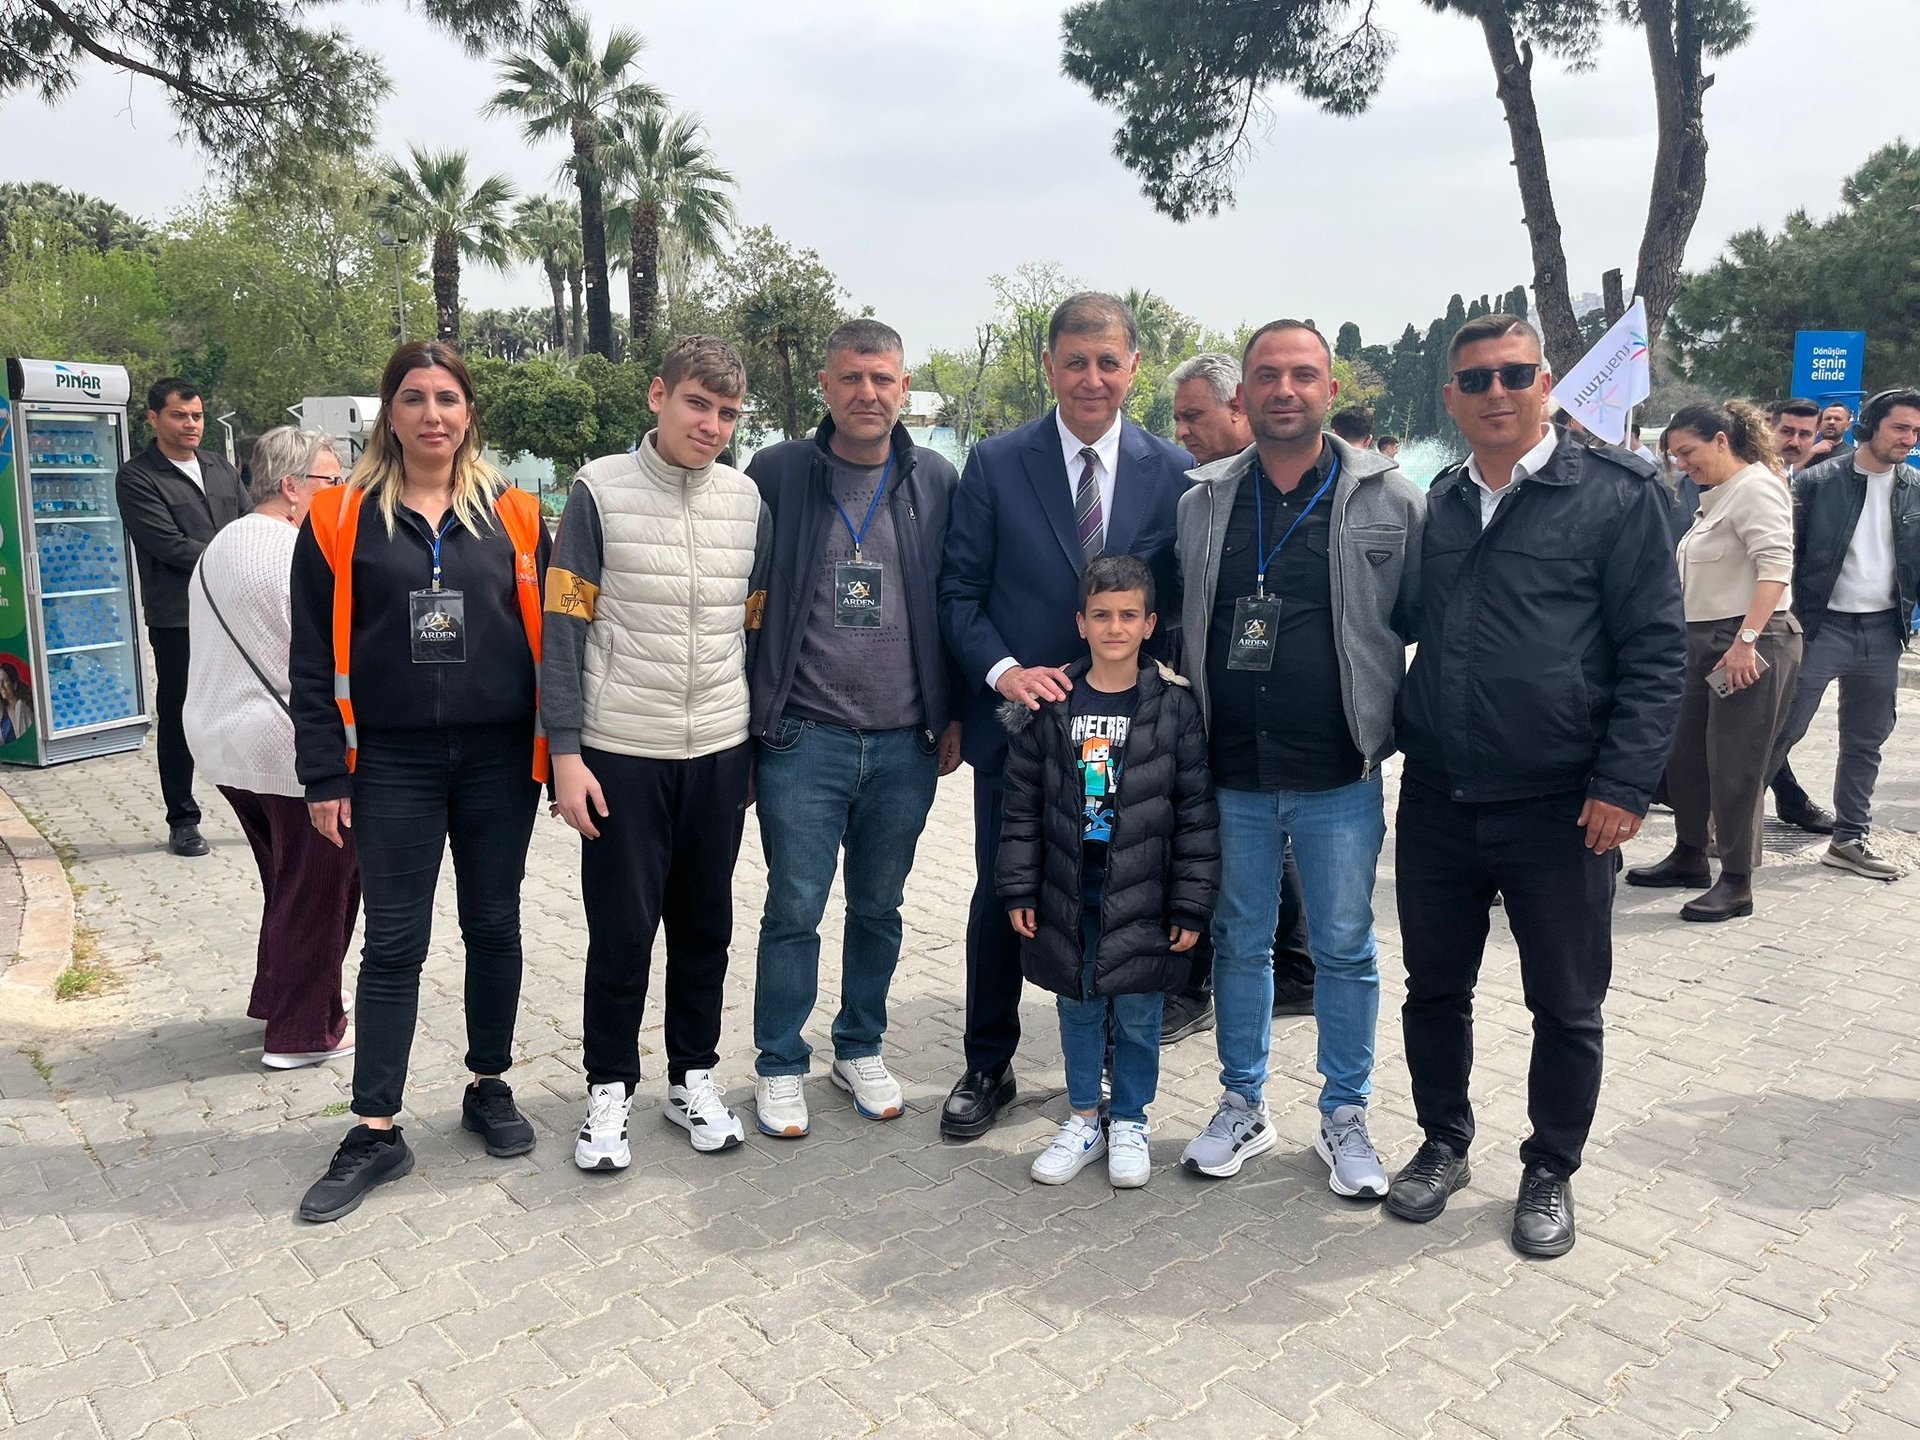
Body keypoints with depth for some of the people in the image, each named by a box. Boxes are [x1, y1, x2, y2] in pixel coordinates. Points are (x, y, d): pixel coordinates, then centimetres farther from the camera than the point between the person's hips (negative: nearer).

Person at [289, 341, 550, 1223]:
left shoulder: (514, 514, 3)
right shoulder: (341, 518, 1)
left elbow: (548, 635, 5)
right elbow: (316, 657, 1)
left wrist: (557, 750, 1)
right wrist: (323, 775, -3)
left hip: (499, 756, 1)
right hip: (393, 762, -1)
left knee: (493, 927, 12)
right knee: (393, 944, 4)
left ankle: (489, 1088, 30)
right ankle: (376, 1132, 16)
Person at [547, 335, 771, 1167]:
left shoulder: (746, 499, 5)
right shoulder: (600, 490, -5)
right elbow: (564, 627, -5)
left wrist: (761, 741, 10)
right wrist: (566, 751, -9)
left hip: (721, 754, 3)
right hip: (622, 755, -3)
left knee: (705, 926, 13)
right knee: (621, 932, 6)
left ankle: (693, 1078, 30)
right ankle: (609, 1090, 24)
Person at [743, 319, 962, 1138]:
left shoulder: (937, 484, 5)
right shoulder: (776, 476, -1)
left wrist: (955, 715, 5)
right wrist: (744, 724, -1)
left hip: (905, 744, 2)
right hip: (802, 738, -2)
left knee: (879, 909, 14)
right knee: (794, 910, 4)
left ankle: (860, 1050, 32)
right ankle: (780, 1066, 22)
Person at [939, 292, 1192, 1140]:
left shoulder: (1174, 474, 1)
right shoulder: (995, 465, -1)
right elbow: (958, 592, -2)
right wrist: (1003, 671, -16)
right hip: (1015, 720, 0)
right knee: (1000, 899, 10)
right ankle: (988, 1068, 29)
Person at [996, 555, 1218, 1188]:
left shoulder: (1174, 706, -5)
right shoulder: (1050, 705, -1)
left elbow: (1196, 814, -4)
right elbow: (1022, 807, 4)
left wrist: (1191, 905, -5)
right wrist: (1018, 889, 1)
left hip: (1142, 898, -2)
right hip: (1067, 896, 2)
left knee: (1137, 1015, 10)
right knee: (1077, 1010, 14)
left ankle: (1129, 1124, 30)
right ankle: (1082, 1119, 32)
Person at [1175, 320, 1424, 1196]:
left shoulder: (1392, 501, -3)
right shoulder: (1201, 504, 4)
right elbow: (1170, 627, 10)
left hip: (1340, 777, -2)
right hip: (1230, 774, 2)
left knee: (1345, 951, 10)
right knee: (1239, 942, 14)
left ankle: (1344, 1117, 28)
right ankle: (1243, 1106, 31)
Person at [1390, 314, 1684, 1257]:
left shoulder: (1615, 495, -5)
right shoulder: (1433, 507, 8)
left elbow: (1656, 650, -8)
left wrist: (1625, 785, -13)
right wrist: (1398, 744, 6)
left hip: (1561, 810, -3)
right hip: (1437, 802, 4)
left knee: (1566, 1007, 11)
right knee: (1434, 989, 15)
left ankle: (1550, 1173, 31)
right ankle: (1443, 1142, 35)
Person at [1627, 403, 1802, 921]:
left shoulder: (1756, 487, -11)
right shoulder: (1717, 495, 18)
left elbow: (1776, 568, -21)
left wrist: (1746, 641, -27)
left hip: (1752, 644, -9)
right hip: (1706, 641, 10)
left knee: (1735, 763, -5)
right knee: (1685, 753, 12)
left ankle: (1737, 884, 3)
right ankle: (1689, 856, 26)